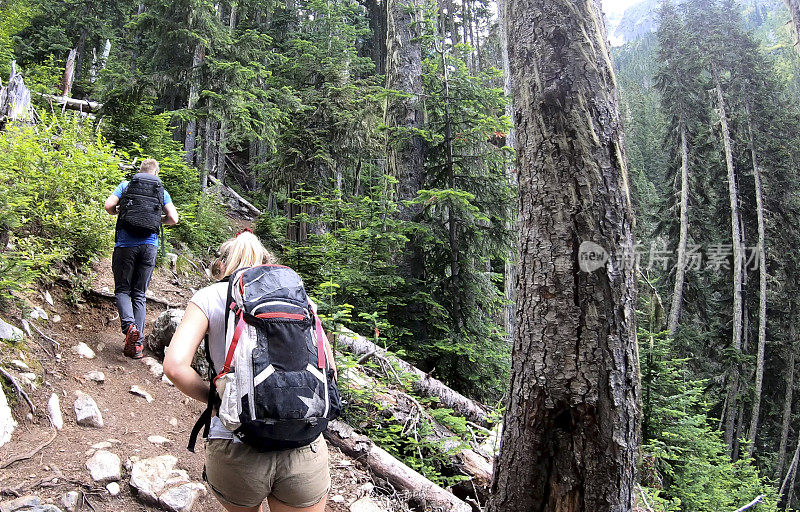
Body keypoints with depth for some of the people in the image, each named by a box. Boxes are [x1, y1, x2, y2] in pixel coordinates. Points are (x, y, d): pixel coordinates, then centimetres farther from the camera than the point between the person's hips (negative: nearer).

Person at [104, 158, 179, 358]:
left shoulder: (126, 185, 9)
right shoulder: (162, 192, 12)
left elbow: (109, 206, -3)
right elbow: (173, 219, 3)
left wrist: (120, 212, 19)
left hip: (126, 244, -1)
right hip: (149, 246, 1)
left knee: (122, 290, 9)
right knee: (139, 294, 8)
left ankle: (129, 325, -20)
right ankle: (137, 343, 3)